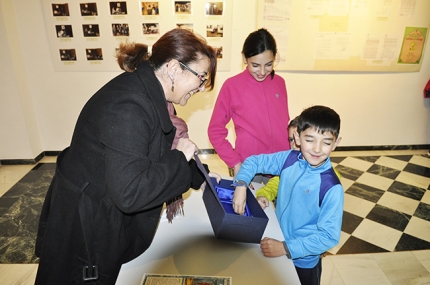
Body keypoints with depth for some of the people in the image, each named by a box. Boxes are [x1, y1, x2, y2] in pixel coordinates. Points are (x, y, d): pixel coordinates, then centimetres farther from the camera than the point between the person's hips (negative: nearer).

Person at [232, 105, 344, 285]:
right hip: (277, 242, 4)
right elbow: (254, 161, -4)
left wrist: (286, 248, -29)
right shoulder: (289, 158, -14)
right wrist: (241, 185, -21)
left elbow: (329, 236, -24)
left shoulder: (332, 187, -27)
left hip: (303, 261, -4)